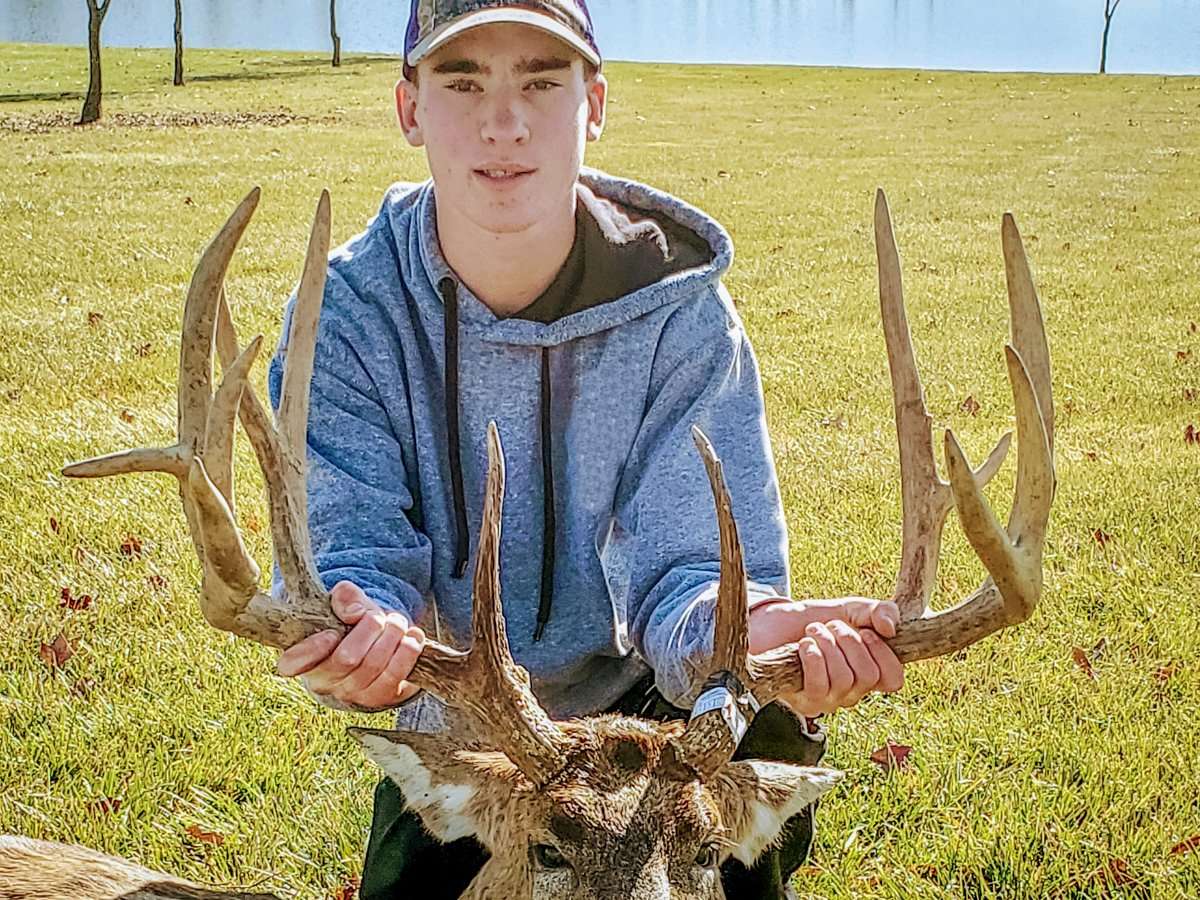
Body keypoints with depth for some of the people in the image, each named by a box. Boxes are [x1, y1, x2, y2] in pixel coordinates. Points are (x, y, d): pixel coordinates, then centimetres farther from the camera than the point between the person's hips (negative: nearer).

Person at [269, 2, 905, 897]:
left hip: (643, 700, -2)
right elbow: (349, 545, -25)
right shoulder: (348, 312, -15)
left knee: (763, 728, -30)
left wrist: (744, 635, -50)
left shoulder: (678, 305, -17)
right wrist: (362, 637, -51)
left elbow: (687, 562, -24)